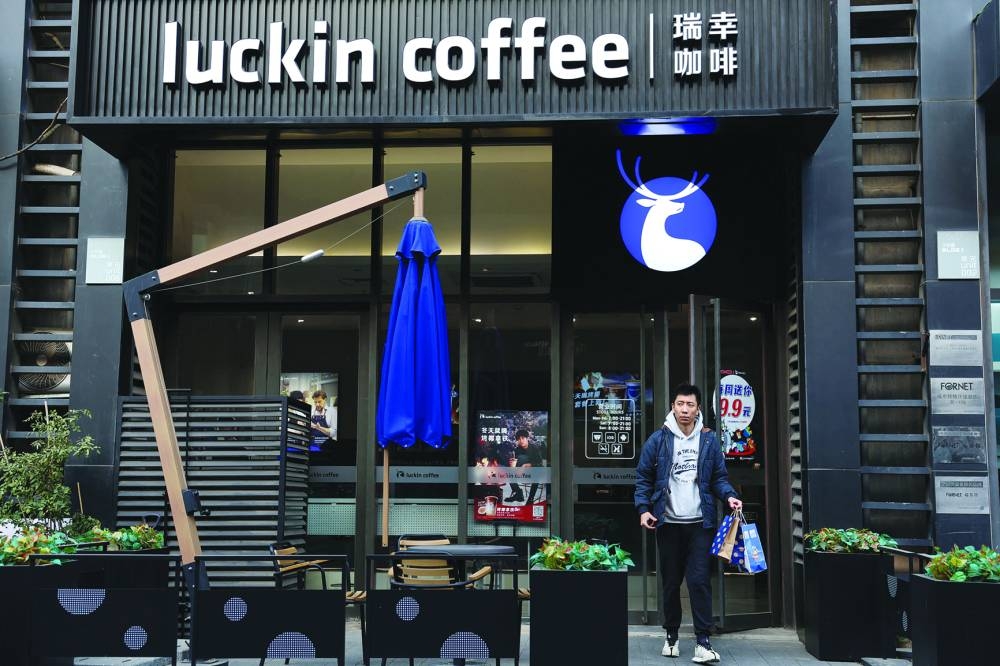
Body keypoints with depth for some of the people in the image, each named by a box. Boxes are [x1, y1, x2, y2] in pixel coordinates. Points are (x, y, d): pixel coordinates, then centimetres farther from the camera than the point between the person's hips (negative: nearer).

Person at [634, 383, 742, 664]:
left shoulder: (709, 440, 5)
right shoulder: (658, 440, 0)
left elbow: (719, 477, 10)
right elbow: (643, 478, 4)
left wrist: (729, 496, -9)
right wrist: (643, 508, -7)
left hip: (700, 523, 0)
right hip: (668, 522, 0)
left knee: (699, 580, -7)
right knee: (671, 582, 10)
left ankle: (703, 641, -4)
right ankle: (671, 635, 24)